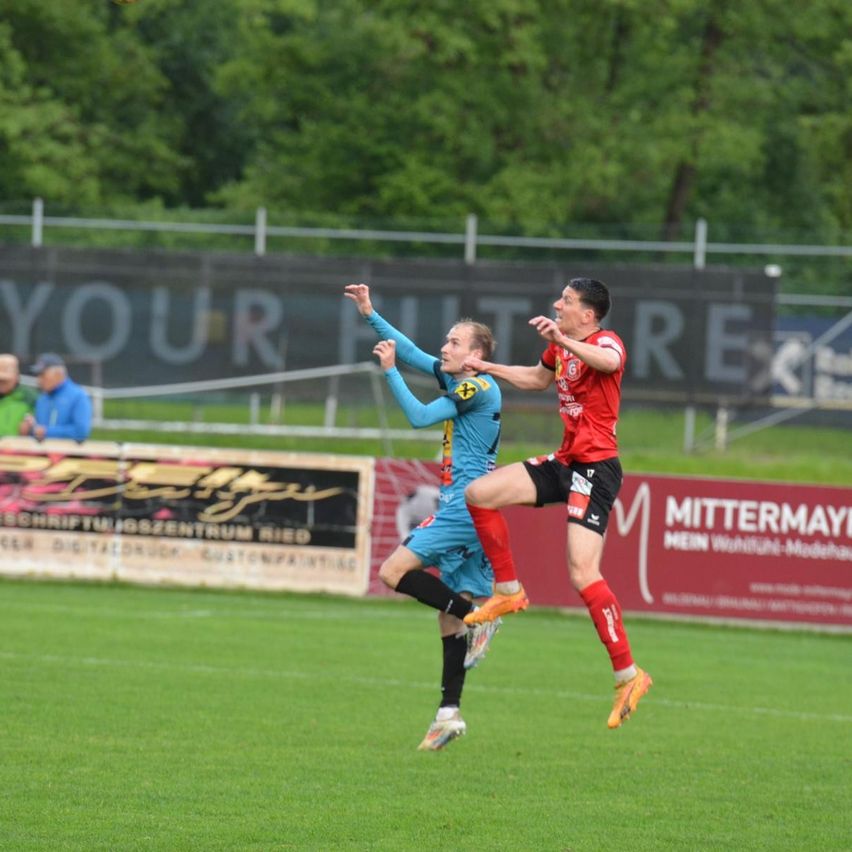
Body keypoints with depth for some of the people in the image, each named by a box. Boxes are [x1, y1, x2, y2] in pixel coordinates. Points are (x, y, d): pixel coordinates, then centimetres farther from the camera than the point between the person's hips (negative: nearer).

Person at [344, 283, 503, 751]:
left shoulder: (479, 388, -10)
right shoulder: (457, 380, 15)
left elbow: (419, 416, -13)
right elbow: (413, 352, 23)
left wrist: (390, 369, -5)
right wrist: (370, 315, 19)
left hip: (466, 504, -9)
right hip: (462, 508, 9)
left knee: (393, 571, -13)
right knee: (450, 615, 6)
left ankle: (478, 618, -14)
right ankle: (449, 713, 4)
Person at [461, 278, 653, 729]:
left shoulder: (606, 342, -14)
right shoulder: (559, 349, 11)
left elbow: (609, 361, -42)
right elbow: (539, 377, 35)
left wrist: (562, 340, -56)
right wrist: (488, 368, 34)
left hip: (596, 468, -9)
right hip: (566, 462, 9)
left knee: (584, 577, -17)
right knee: (479, 493, 5)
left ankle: (629, 674, -11)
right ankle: (509, 591, 17)